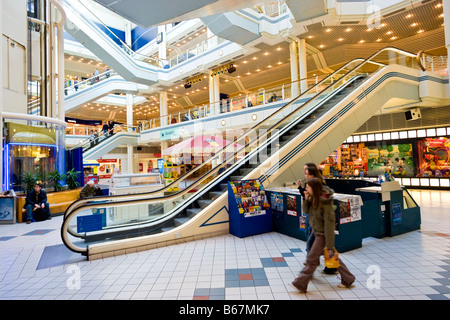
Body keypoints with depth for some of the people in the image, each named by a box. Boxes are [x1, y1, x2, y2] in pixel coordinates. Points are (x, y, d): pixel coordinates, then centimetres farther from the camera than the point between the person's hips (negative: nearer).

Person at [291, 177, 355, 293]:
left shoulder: (325, 202, -24)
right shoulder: (313, 198, 0)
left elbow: (329, 223, -24)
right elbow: (306, 211, 7)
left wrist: (329, 244, -22)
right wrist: (306, 199, -11)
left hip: (323, 234, -8)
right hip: (317, 232, 8)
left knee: (312, 259, 0)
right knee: (332, 256, 19)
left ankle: (300, 284, 12)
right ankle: (348, 279, 35)